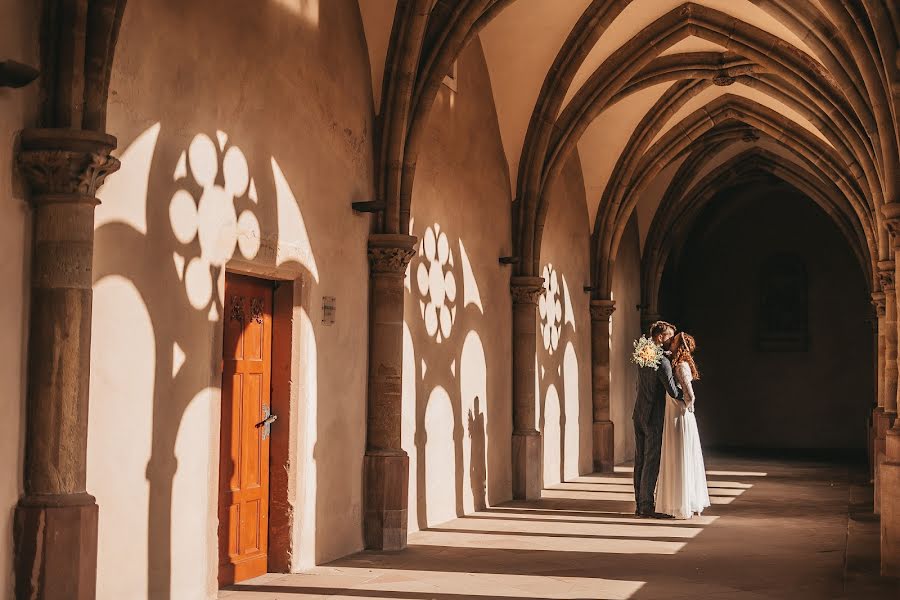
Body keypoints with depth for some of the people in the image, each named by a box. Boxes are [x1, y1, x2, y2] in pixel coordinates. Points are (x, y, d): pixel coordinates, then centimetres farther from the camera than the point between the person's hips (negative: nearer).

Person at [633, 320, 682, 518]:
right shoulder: (663, 362, -16)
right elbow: (673, 392, -20)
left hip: (639, 414, 8)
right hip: (653, 417, -8)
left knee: (640, 460, 10)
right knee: (652, 461, -3)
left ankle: (640, 504, 15)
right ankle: (647, 506, -1)